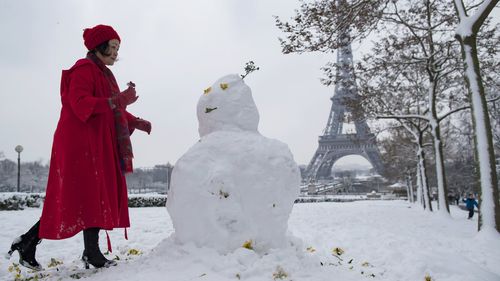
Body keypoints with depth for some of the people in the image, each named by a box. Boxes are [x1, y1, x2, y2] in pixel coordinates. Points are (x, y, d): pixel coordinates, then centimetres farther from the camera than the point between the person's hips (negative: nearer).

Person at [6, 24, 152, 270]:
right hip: (83, 142, -9)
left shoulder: (104, 74, 23)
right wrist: (116, 101, -29)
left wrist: (136, 122, 12)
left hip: (99, 144, 9)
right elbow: (80, 103, -21)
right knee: (93, 195, -8)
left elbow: (114, 112, 24)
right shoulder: (84, 69, -7)